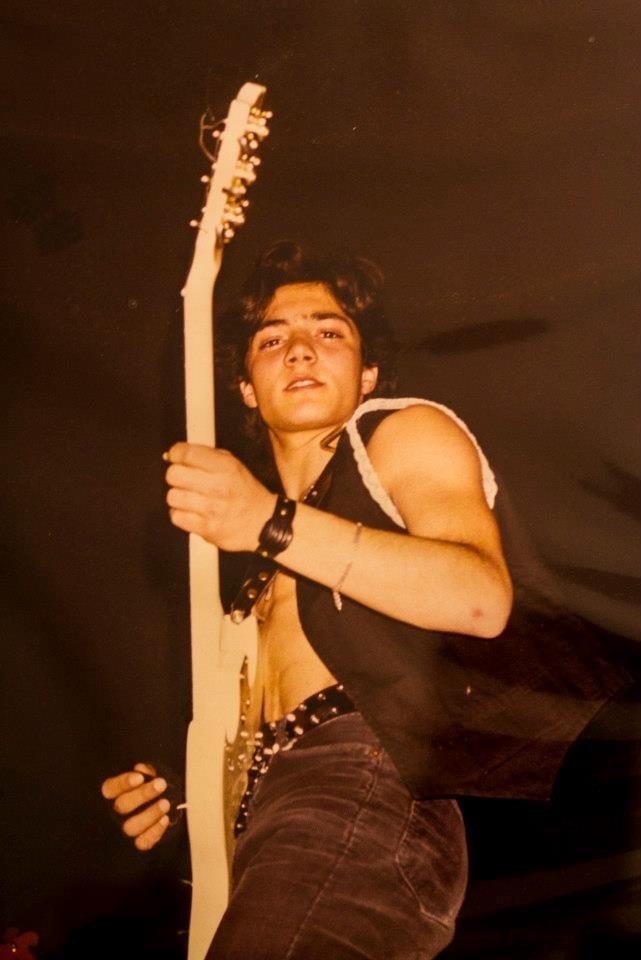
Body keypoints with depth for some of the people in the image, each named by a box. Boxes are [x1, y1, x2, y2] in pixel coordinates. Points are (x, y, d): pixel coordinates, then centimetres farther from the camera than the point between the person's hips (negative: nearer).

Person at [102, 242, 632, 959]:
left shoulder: (405, 432, 6)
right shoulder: (264, 530, 28)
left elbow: (482, 597, -15)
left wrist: (272, 522, -20)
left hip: (364, 795, -8)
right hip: (279, 808, 8)